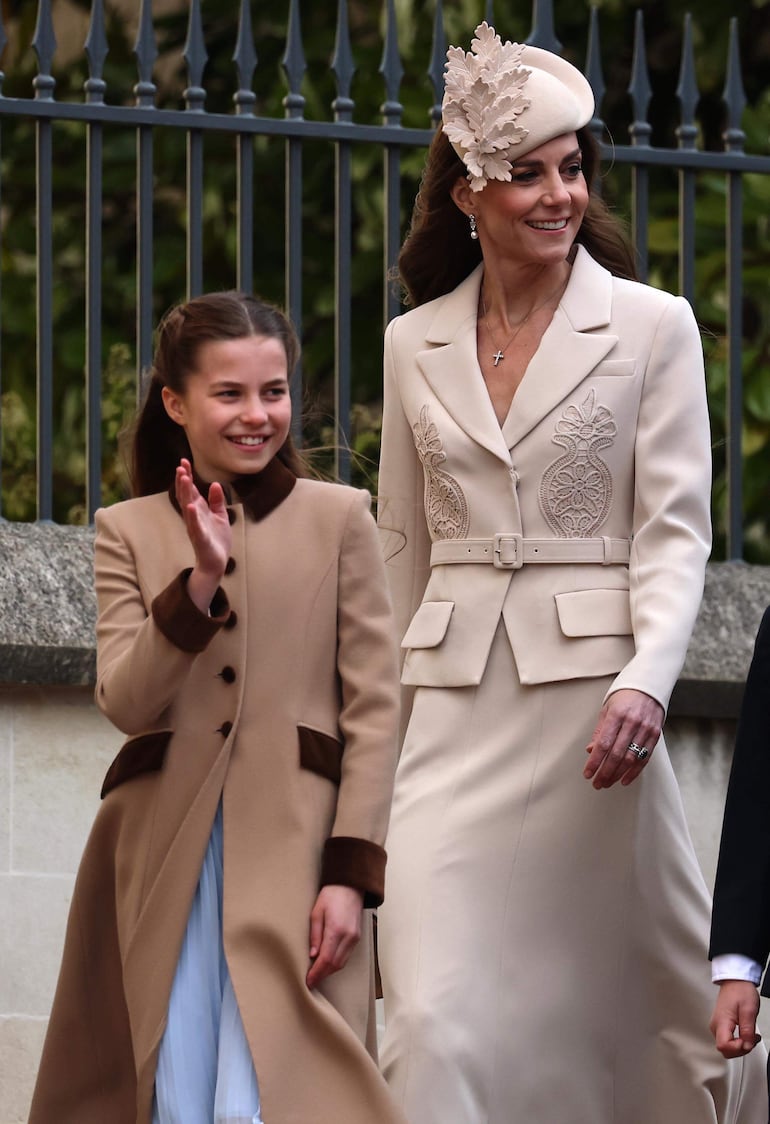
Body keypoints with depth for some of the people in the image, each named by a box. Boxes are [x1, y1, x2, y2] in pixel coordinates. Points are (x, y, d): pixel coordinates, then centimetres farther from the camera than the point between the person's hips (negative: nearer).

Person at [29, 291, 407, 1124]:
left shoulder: (338, 518, 6)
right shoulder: (128, 532, 11)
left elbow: (375, 709, 3)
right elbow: (126, 703, -1)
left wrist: (352, 873, -6)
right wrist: (201, 580, -14)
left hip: (293, 852, -2)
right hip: (166, 861, 2)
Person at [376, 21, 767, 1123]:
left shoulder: (651, 327, 2)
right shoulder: (414, 344, 12)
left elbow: (674, 531, -4)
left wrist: (645, 680, -20)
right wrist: (384, 712, 15)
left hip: (590, 694, -2)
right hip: (453, 710, 2)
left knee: (648, 989, 7)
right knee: (436, 1018, -9)